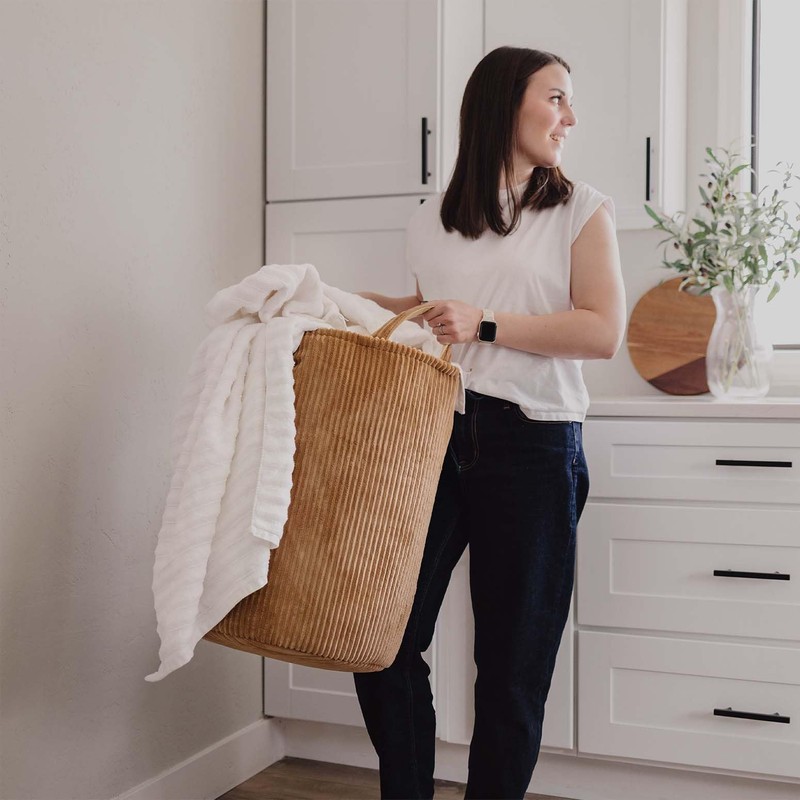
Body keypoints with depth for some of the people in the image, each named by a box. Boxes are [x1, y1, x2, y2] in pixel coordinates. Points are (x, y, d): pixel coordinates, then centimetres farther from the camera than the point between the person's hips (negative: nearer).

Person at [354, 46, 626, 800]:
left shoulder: (579, 209, 4)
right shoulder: (433, 220, 13)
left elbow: (602, 331, -6)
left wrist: (486, 325, -14)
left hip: (533, 447, -3)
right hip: (436, 434, 3)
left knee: (513, 661, 4)